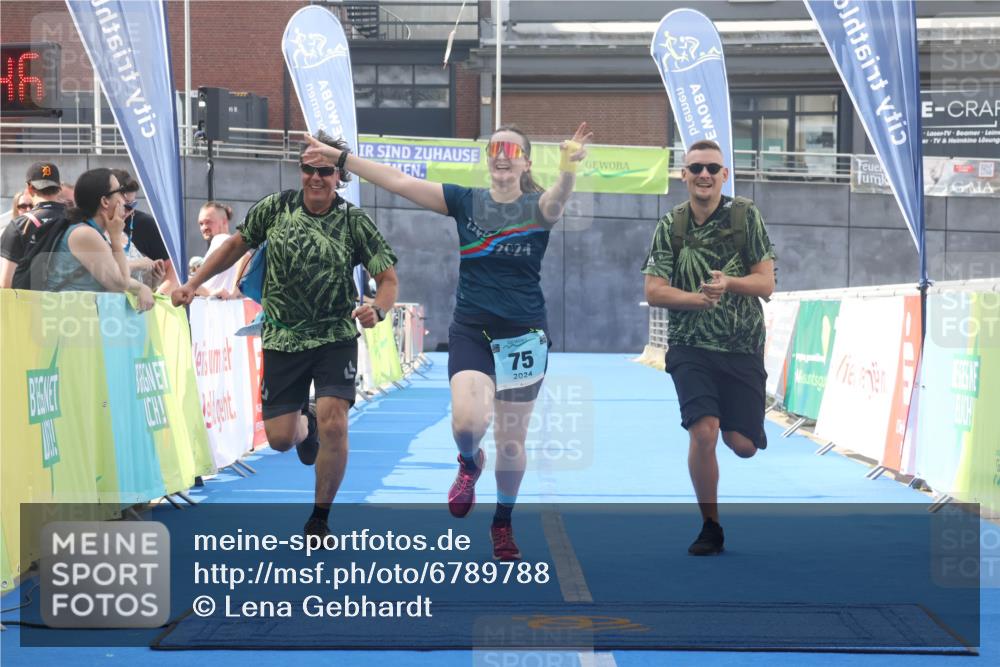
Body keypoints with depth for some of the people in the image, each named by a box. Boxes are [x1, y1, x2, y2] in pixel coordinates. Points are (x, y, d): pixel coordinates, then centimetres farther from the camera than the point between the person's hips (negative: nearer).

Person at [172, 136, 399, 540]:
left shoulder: (355, 222, -9)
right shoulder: (276, 207, -4)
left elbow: (388, 279, -8)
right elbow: (237, 245, 10)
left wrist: (377, 310, -30)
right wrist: (193, 284, 4)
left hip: (336, 337, -2)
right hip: (282, 339, 2)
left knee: (333, 424, -19)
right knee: (279, 439, 2)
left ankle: (319, 520, 1)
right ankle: (304, 422, 43)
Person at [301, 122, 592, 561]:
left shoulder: (537, 207, -4)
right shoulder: (465, 201, 1)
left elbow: (558, 197, -28)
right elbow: (400, 182, -1)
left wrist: (569, 166, -51)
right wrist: (340, 157, -5)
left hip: (524, 335, -1)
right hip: (470, 331, 1)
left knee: (511, 437, 7)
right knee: (467, 421, -22)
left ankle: (503, 524, 28)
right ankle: (470, 464, 15)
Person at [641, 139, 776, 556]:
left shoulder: (746, 216, -2)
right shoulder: (671, 226, 1)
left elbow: (766, 283, -4)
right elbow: (654, 291, -2)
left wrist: (729, 282, -24)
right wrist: (699, 297, -20)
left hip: (743, 347, 0)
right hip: (690, 347, 0)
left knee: (743, 446, -1)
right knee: (703, 432, -17)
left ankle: (735, 426, 40)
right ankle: (710, 527, 0)